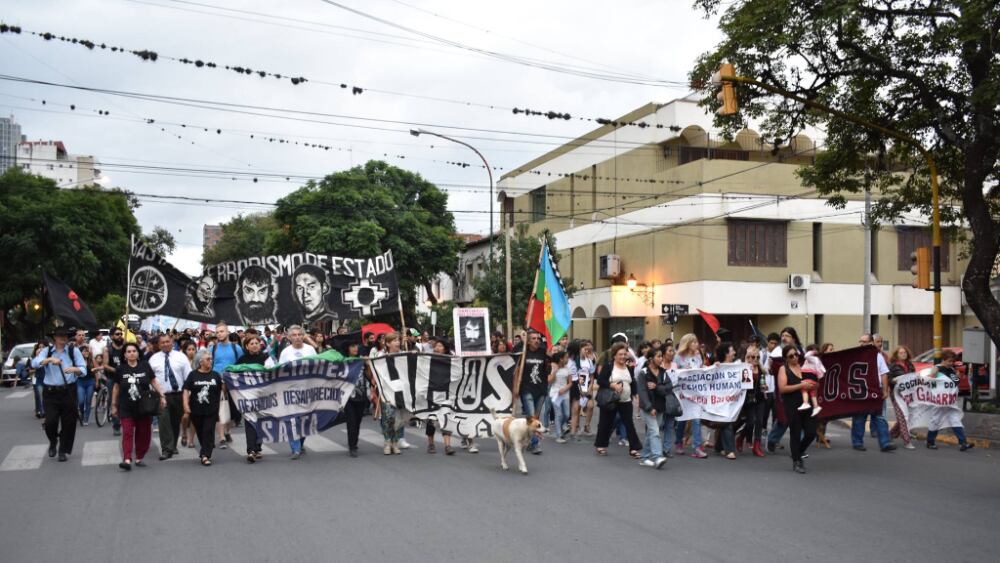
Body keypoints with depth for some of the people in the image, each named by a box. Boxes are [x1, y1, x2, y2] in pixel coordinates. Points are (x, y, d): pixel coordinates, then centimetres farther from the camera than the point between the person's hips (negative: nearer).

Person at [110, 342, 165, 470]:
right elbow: (116, 388, 8)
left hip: (144, 407, 1)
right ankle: (127, 460, -17)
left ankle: (139, 458, 19)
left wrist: (162, 396, -6)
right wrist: (113, 405, 11)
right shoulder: (120, 369, 0)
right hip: (126, 408, -1)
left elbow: (154, 382, 3)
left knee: (143, 433, 7)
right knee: (127, 433, -10)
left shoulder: (145, 366, -1)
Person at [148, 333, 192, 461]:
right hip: (161, 395, -1)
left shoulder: (180, 356, 2)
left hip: (178, 394, 1)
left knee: (176, 422, 12)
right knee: (164, 422, -11)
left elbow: (188, 376, 1)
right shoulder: (153, 359, 4)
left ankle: (173, 446, 28)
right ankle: (166, 450, -10)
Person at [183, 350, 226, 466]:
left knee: (208, 432, -6)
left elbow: (223, 389, 10)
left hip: (211, 410, 0)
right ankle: (205, 452, 29)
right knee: (200, 432, 11)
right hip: (196, 410, 0)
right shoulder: (193, 375, 1)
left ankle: (206, 455, -8)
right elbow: (186, 390, -3)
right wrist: (186, 405, -11)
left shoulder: (215, 375, 6)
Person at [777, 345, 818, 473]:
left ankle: (799, 453, 29)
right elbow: (782, 388, -13)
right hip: (792, 406, -4)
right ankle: (796, 462, 17)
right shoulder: (783, 369, -1)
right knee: (796, 434, 2)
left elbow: (814, 382, 20)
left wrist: (813, 385, -4)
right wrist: (801, 385, -17)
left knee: (811, 433, 2)